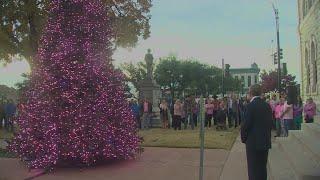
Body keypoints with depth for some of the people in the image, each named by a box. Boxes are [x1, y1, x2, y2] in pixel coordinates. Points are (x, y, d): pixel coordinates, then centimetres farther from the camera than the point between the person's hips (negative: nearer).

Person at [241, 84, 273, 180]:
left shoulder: (251, 106, -16)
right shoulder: (267, 105, 4)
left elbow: (246, 124, -16)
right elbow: (270, 123, 8)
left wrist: (243, 138, -1)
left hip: (253, 142, -7)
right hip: (265, 142, 7)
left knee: (253, 169, 2)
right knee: (262, 168, 18)